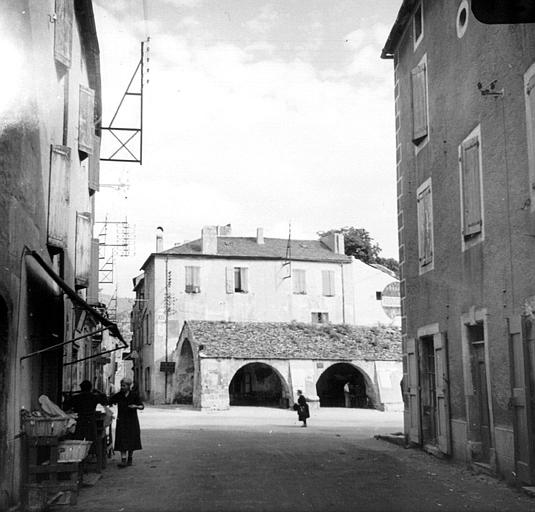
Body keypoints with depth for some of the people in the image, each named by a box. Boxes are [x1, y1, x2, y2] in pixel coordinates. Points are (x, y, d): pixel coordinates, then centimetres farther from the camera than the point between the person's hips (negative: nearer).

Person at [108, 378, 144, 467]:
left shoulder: (134, 394, -2)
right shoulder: (118, 395, 1)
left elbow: (142, 406, -3)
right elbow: (108, 402, 1)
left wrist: (136, 406, -22)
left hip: (132, 420, 0)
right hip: (122, 420, 0)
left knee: (131, 440, 5)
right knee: (122, 440, -10)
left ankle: (130, 459, 18)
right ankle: (123, 460, -15)